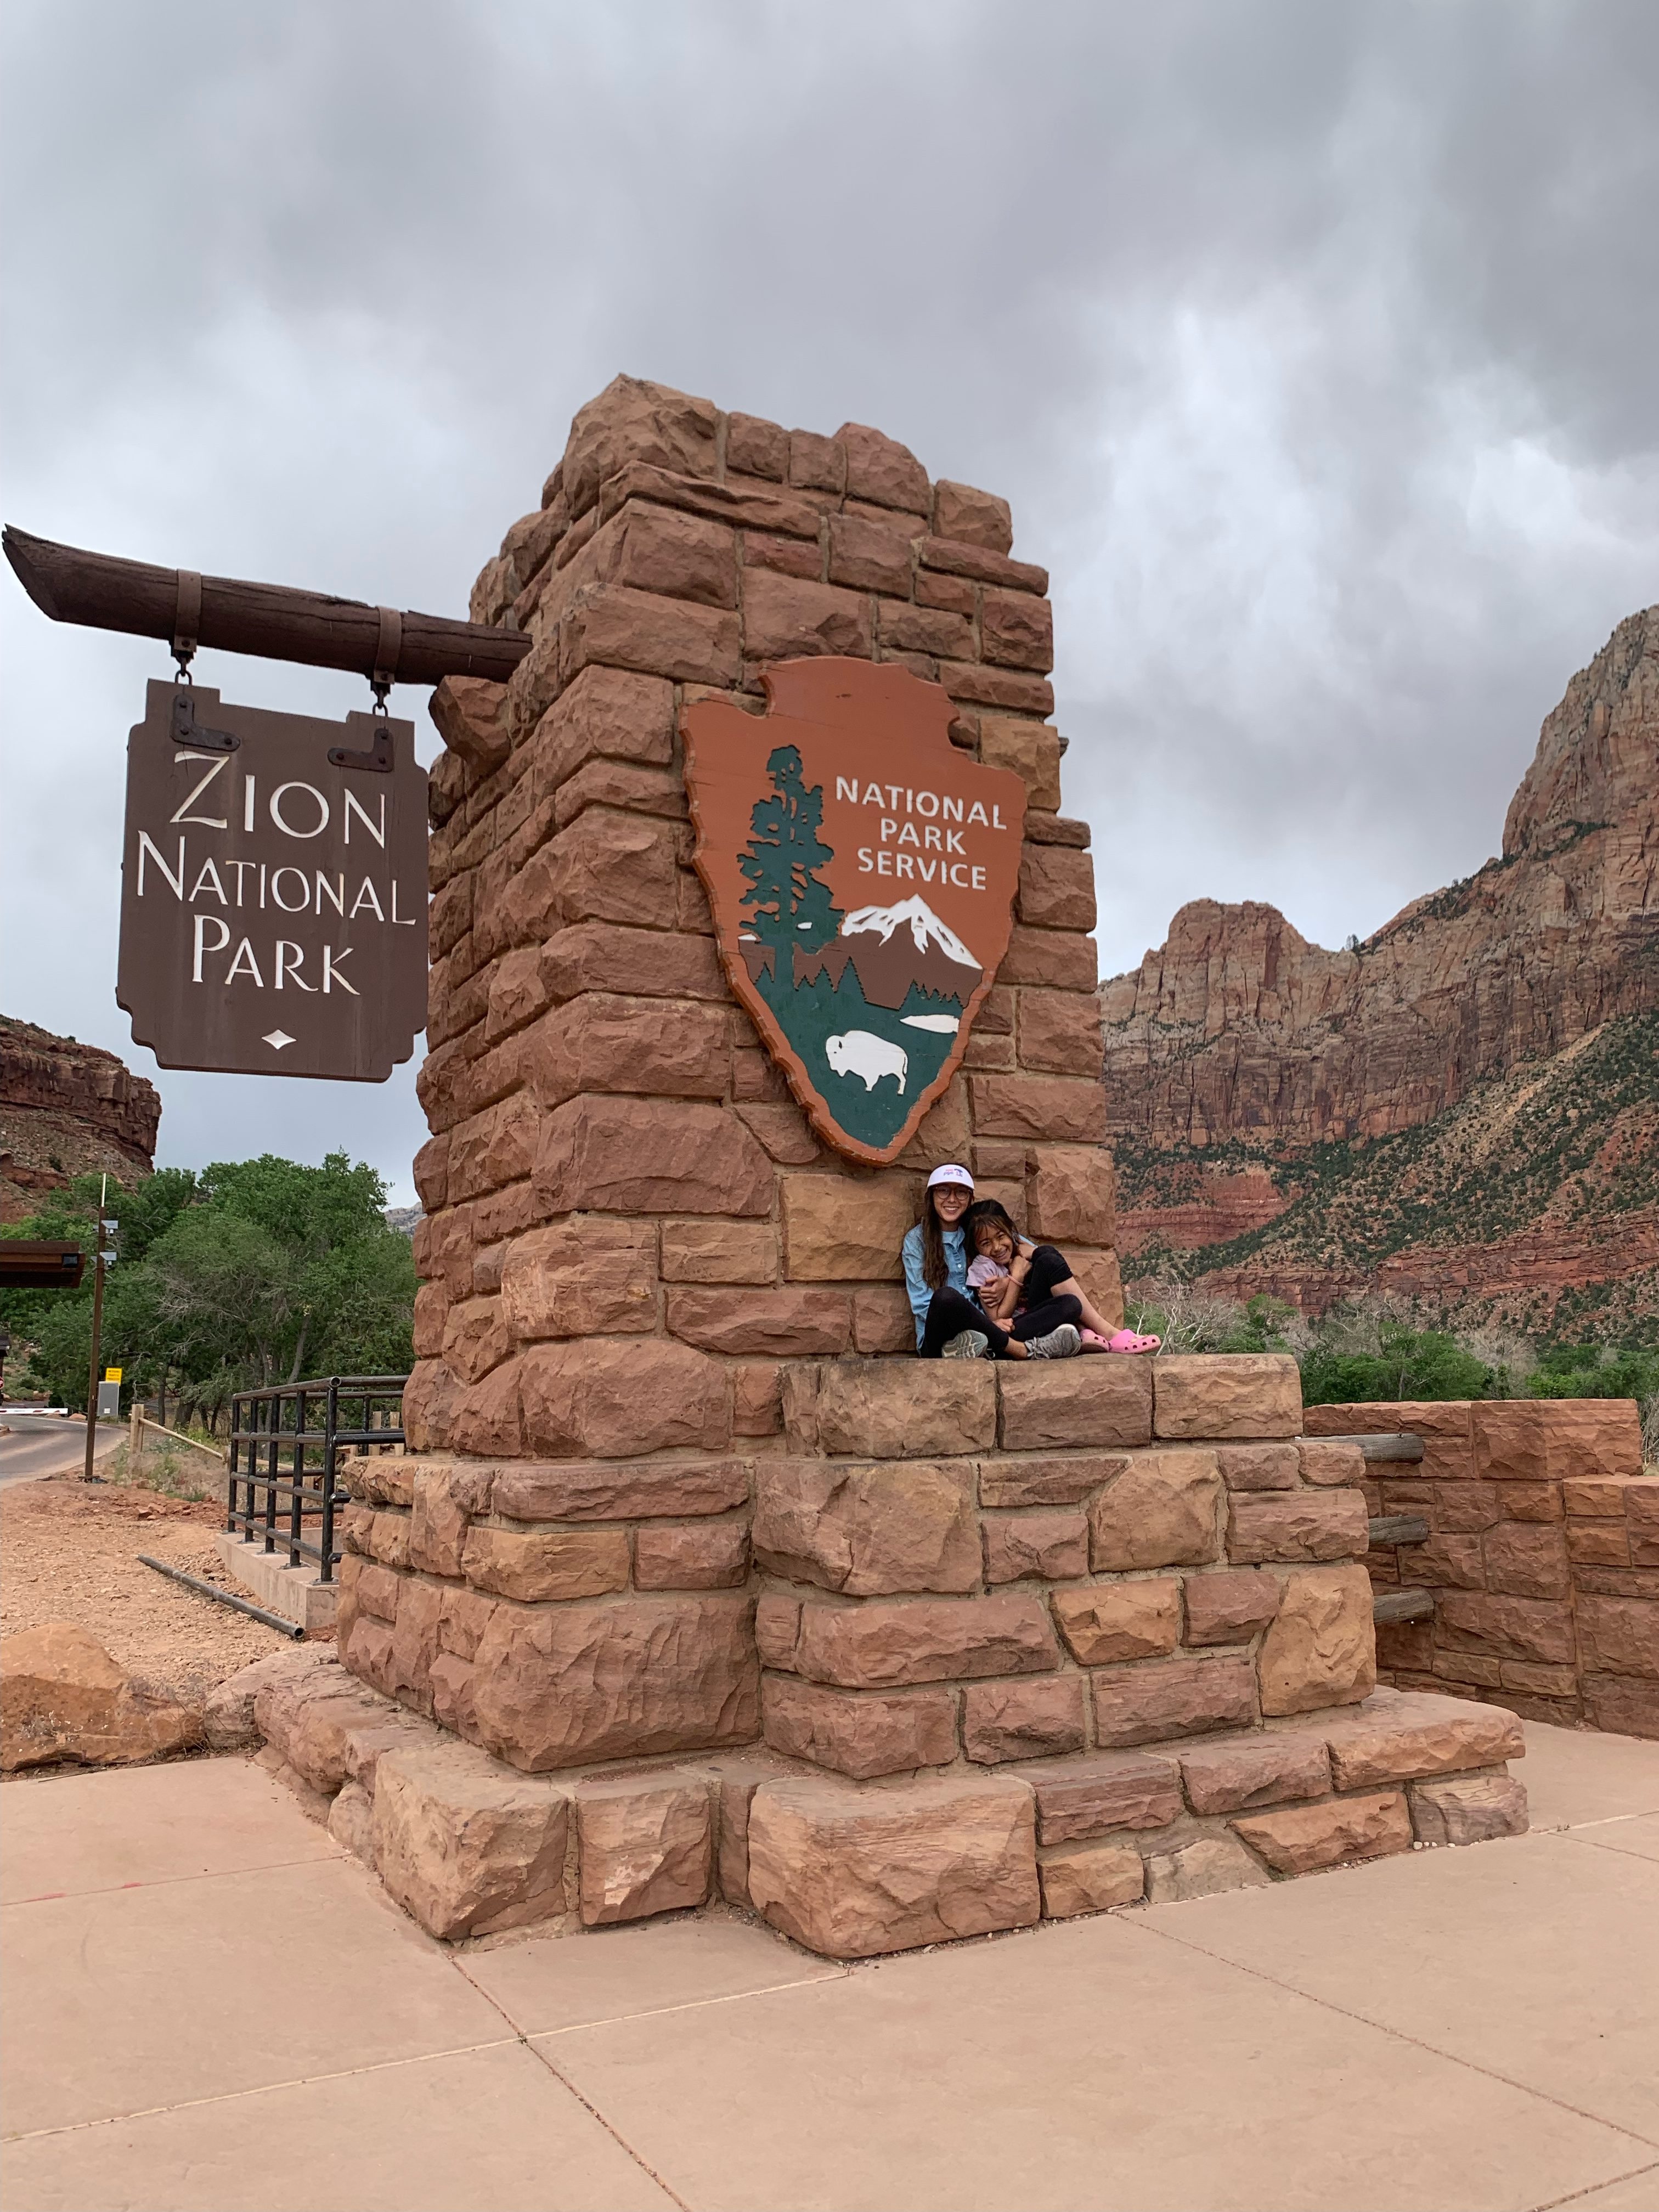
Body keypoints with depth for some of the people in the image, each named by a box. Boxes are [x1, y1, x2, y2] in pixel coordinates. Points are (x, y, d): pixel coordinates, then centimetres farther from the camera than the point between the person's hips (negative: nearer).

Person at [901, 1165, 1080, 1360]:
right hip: (938, 1342, -4)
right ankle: (1026, 1351, -27)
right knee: (946, 1297, -38)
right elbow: (922, 1305, -4)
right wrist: (986, 1323, -16)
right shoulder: (916, 1240, 4)